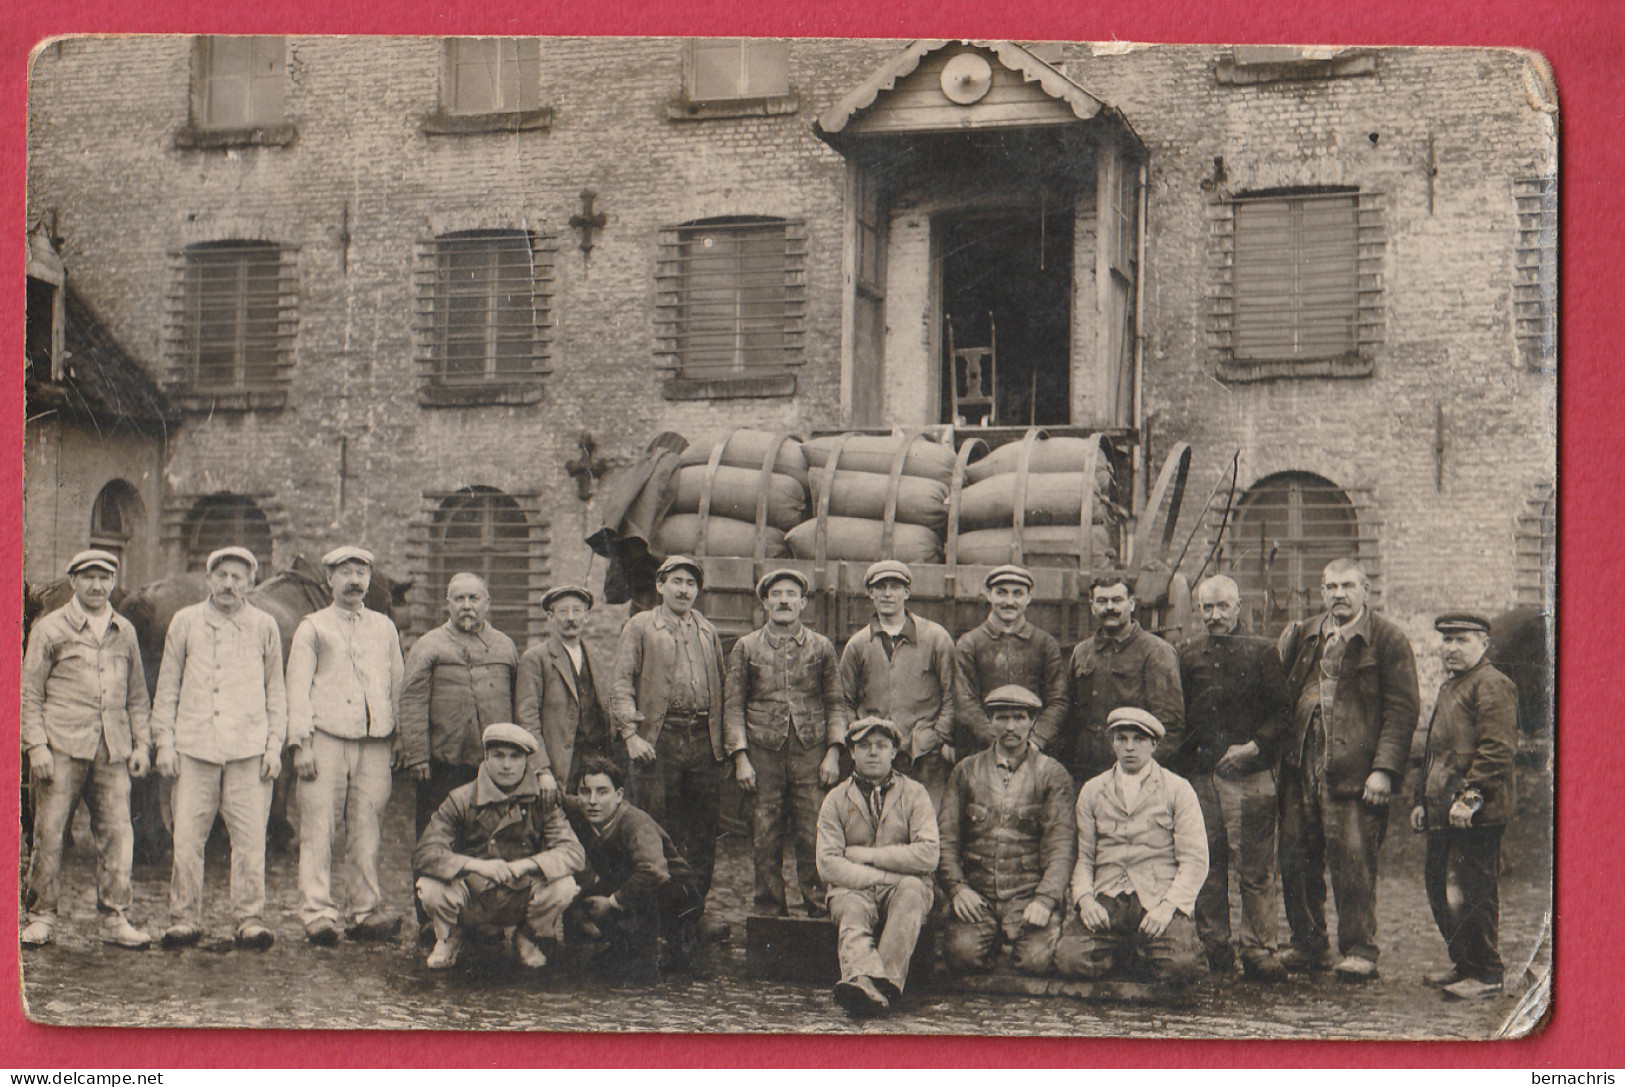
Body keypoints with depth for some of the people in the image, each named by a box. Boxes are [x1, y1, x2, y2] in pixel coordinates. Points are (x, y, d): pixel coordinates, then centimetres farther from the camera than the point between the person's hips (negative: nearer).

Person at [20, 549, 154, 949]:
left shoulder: (125, 632, 15)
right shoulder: (50, 628, 4)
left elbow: (137, 695, 20)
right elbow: (29, 692, 2)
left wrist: (142, 743, 12)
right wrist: (36, 746, -6)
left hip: (113, 750, 3)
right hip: (62, 746, -3)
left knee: (118, 832, -2)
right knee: (50, 832, -2)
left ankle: (115, 919, 5)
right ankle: (41, 917, 8)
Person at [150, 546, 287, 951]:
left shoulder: (264, 626, 10)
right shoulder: (185, 622, 10)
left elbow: (275, 690, 14)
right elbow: (168, 686, 13)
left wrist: (274, 745, 7)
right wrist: (164, 742, 6)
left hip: (249, 749, 0)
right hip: (194, 746, 0)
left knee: (250, 839, -3)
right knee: (187, 837, -3)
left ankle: (250, 920, 5)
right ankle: (185, 920, 7)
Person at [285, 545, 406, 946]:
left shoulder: (384, 628, 19)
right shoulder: (313, 627, 10)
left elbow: (397, 685, 20)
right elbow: (298, 687, 4)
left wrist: (399, 739, 12)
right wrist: (300, 743, -6)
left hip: (375, 743, 2)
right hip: (326, 737, -2)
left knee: (367, 830, 0)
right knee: (318, 828, -7)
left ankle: (364, 912, 6)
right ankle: (318, 914, -6)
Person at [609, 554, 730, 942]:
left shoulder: (707, 630, 18)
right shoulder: (639, 627, 5)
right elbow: (621, 683, -1)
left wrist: (721, 739, 11)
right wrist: (630, 733, -12)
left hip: (703, 740, 4)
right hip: (659, 741, -4)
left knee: (703, 833, 5)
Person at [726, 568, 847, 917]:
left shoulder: (821, 647, 10)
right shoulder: (746, 648, 9)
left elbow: (835, 703, 10)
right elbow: (733, 705, 6)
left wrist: (833, 753, 0)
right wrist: (741, 757, -3)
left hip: (811, 754, 0)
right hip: (764, 754, 0)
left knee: (813, 837, -4)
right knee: (766, 838, 1)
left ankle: (817, 909, 6)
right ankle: (770, 912, 10)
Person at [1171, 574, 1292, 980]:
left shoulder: (1262, 651, 5)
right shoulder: (1188, 654, 14)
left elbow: (1283, 712, 1)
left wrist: (1252, 748, -11)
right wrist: (1180, 763, 7)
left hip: (1248, 775, -3)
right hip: (1198, 775, 3)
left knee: (1255, 868, -4)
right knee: (1207, 868, 6)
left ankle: (1258, 951, 2)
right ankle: (1214, 949, 14)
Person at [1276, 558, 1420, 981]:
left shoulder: (1388, 639, 0)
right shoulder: (1301, 636, 16)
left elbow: (1402, 708, -5)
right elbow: (1281, 696, 21)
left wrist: (1385, 769, -12)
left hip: (1354, 768, -5)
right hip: (1300, 767, 5)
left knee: (1352, 861, -6)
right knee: (1296, 859, 8)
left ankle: (1359, 952, 4)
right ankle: (1308, 946, 20)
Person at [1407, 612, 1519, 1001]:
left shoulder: (1492, 685, -9)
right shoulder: (1449, 687, 21)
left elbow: (1497, 749, -18)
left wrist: (1470, 798, -22)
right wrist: (1422, 800, 21)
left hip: (1475, 813, -10)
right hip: (1443, 814, 10)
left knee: (1469, 893, -6)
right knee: (1439, 887, 13)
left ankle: (1486, 976, 4)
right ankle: (1463, 966, 25)